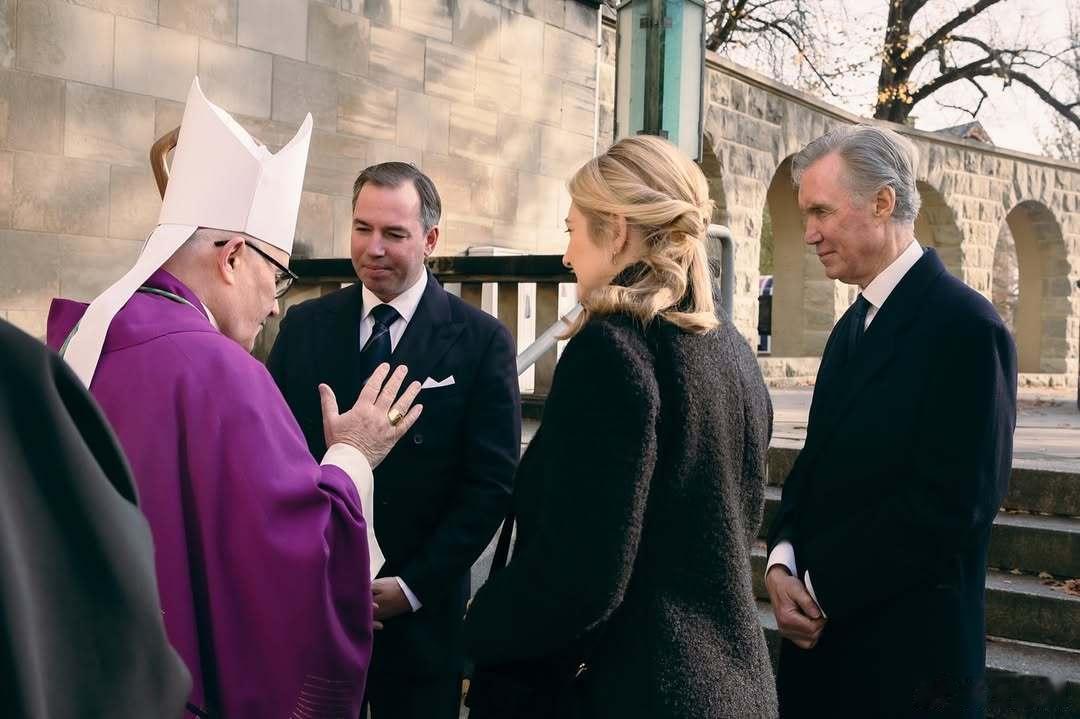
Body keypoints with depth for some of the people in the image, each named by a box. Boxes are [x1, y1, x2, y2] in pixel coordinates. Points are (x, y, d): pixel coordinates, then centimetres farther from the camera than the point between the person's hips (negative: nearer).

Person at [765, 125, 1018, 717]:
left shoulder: (965, 325, -16)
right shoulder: (853, 325, 11)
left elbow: (951, 505, -21)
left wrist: (819, 589, -15)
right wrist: (782, 561, -5)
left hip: (907, 649, -7)